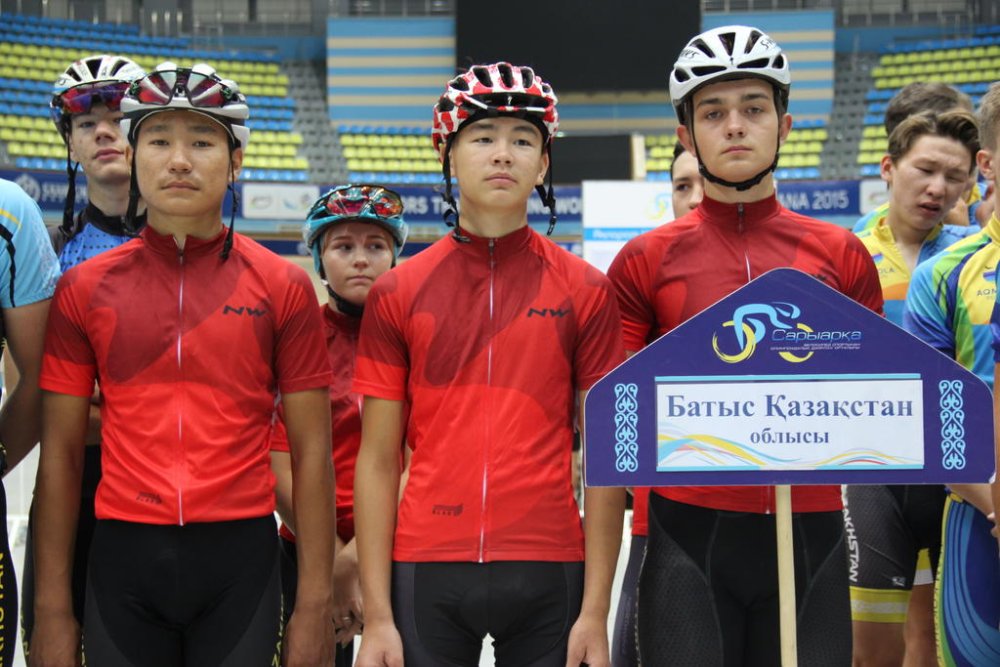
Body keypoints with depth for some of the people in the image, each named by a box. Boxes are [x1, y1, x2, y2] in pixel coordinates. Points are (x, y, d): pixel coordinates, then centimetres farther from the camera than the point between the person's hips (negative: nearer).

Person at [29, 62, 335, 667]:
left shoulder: (283, 287, 1)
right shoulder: (84, 289, 5)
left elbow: (311, 451, 1)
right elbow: (61, 453, 6)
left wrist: (315, 606, -3)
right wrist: (52, 608, 2)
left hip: (240, 556, -1)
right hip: (123, 557, 1)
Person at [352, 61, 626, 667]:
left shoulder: (586, 291, 3)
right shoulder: (396, 294, 4)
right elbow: (378, 462, 4)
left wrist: (596, 610, -4)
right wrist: (377, 615, -1)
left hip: (548, 571, 0)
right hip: (427, 571, 1)